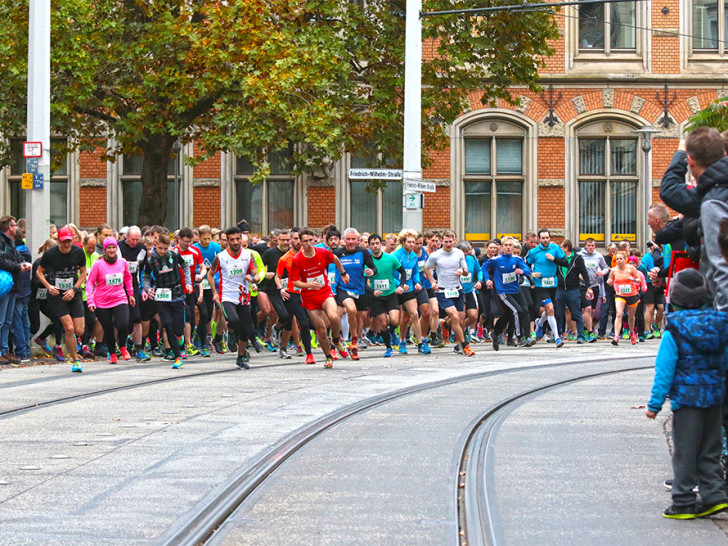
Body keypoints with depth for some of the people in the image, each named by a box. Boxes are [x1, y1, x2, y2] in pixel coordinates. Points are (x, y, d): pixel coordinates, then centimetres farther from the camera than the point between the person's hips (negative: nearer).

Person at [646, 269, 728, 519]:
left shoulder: (674, 332, -13)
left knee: (685, 452, 3)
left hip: (686, 398, -5)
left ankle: (684, 503, 6)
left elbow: (664, 371, -12)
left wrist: (655, 404, -6)